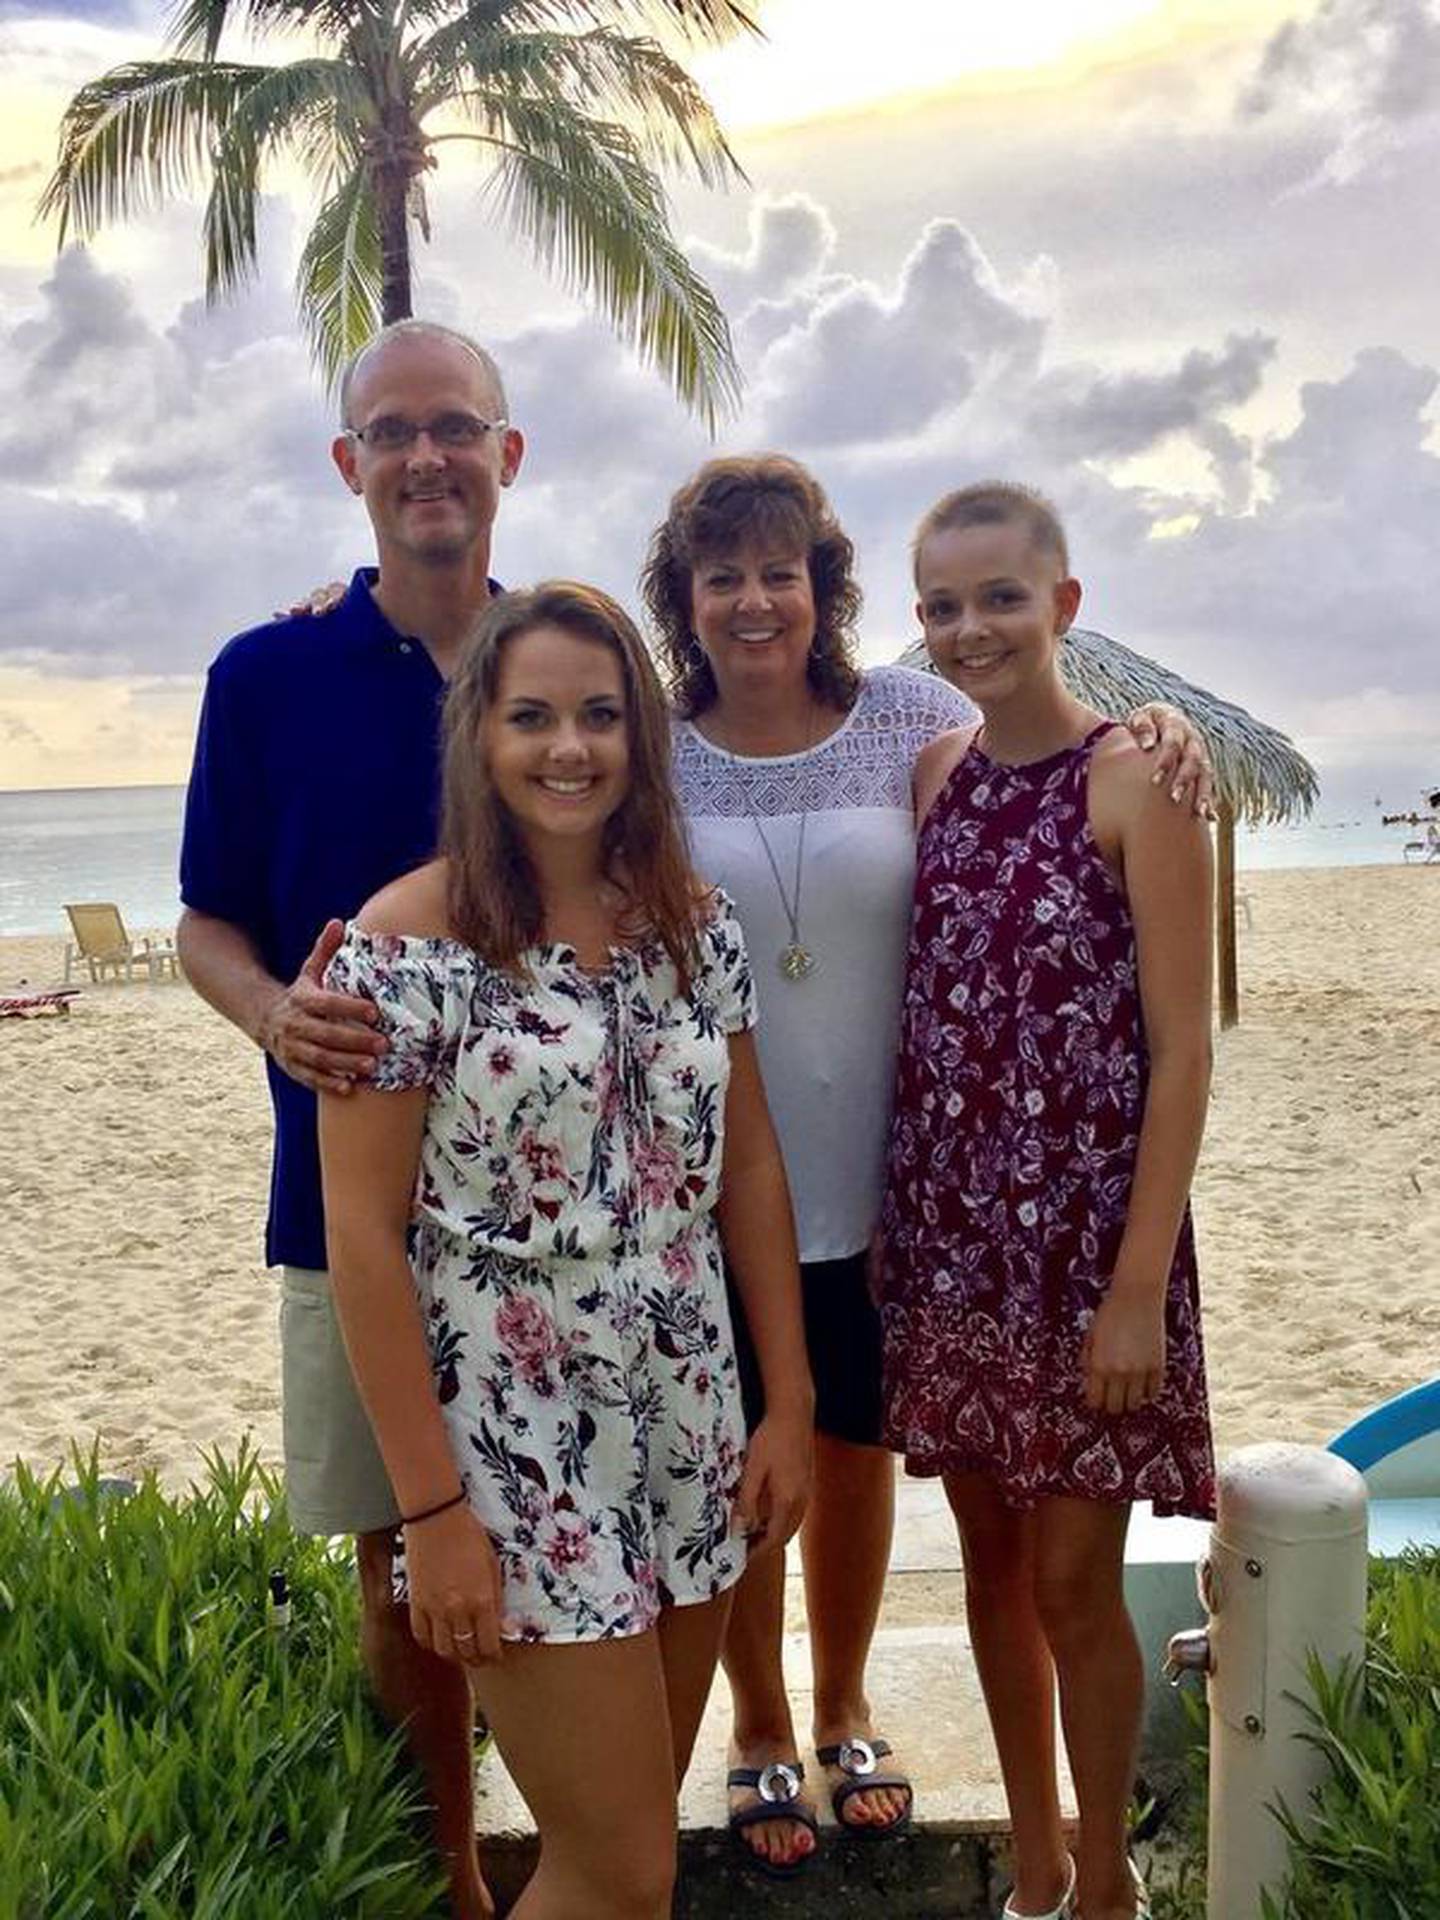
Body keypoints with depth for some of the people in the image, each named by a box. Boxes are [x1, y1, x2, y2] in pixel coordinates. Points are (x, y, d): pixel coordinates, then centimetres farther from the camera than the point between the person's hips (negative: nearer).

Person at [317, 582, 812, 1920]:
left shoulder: (694, 923, 3)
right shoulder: (406, 945, -13)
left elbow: (748, 1167, 9)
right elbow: (362, 1236, -12)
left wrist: (787, 1403, 7)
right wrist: (432, 1508, -13)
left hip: (688, 1434, 5)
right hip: (510, 1448, -5)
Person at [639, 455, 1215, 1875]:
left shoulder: (910, 721, -4)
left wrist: (1157, 738, -14)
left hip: (880, 1183, 1)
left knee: (857, 1451, 19)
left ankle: (844, 1711, 45)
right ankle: (760, 1734, 40)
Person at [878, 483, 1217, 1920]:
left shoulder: (1135, 782, -10)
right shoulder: (933, 775, 5)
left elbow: (1181, 1053, -12)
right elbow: (914, 1015, 9)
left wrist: (1139, 1288, -15)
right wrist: (889, 1224, 5)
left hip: (1083, 1234, -5)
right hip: (947, 1232, 5)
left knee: (1073, 1581, 5)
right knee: (990, 1559, 15)